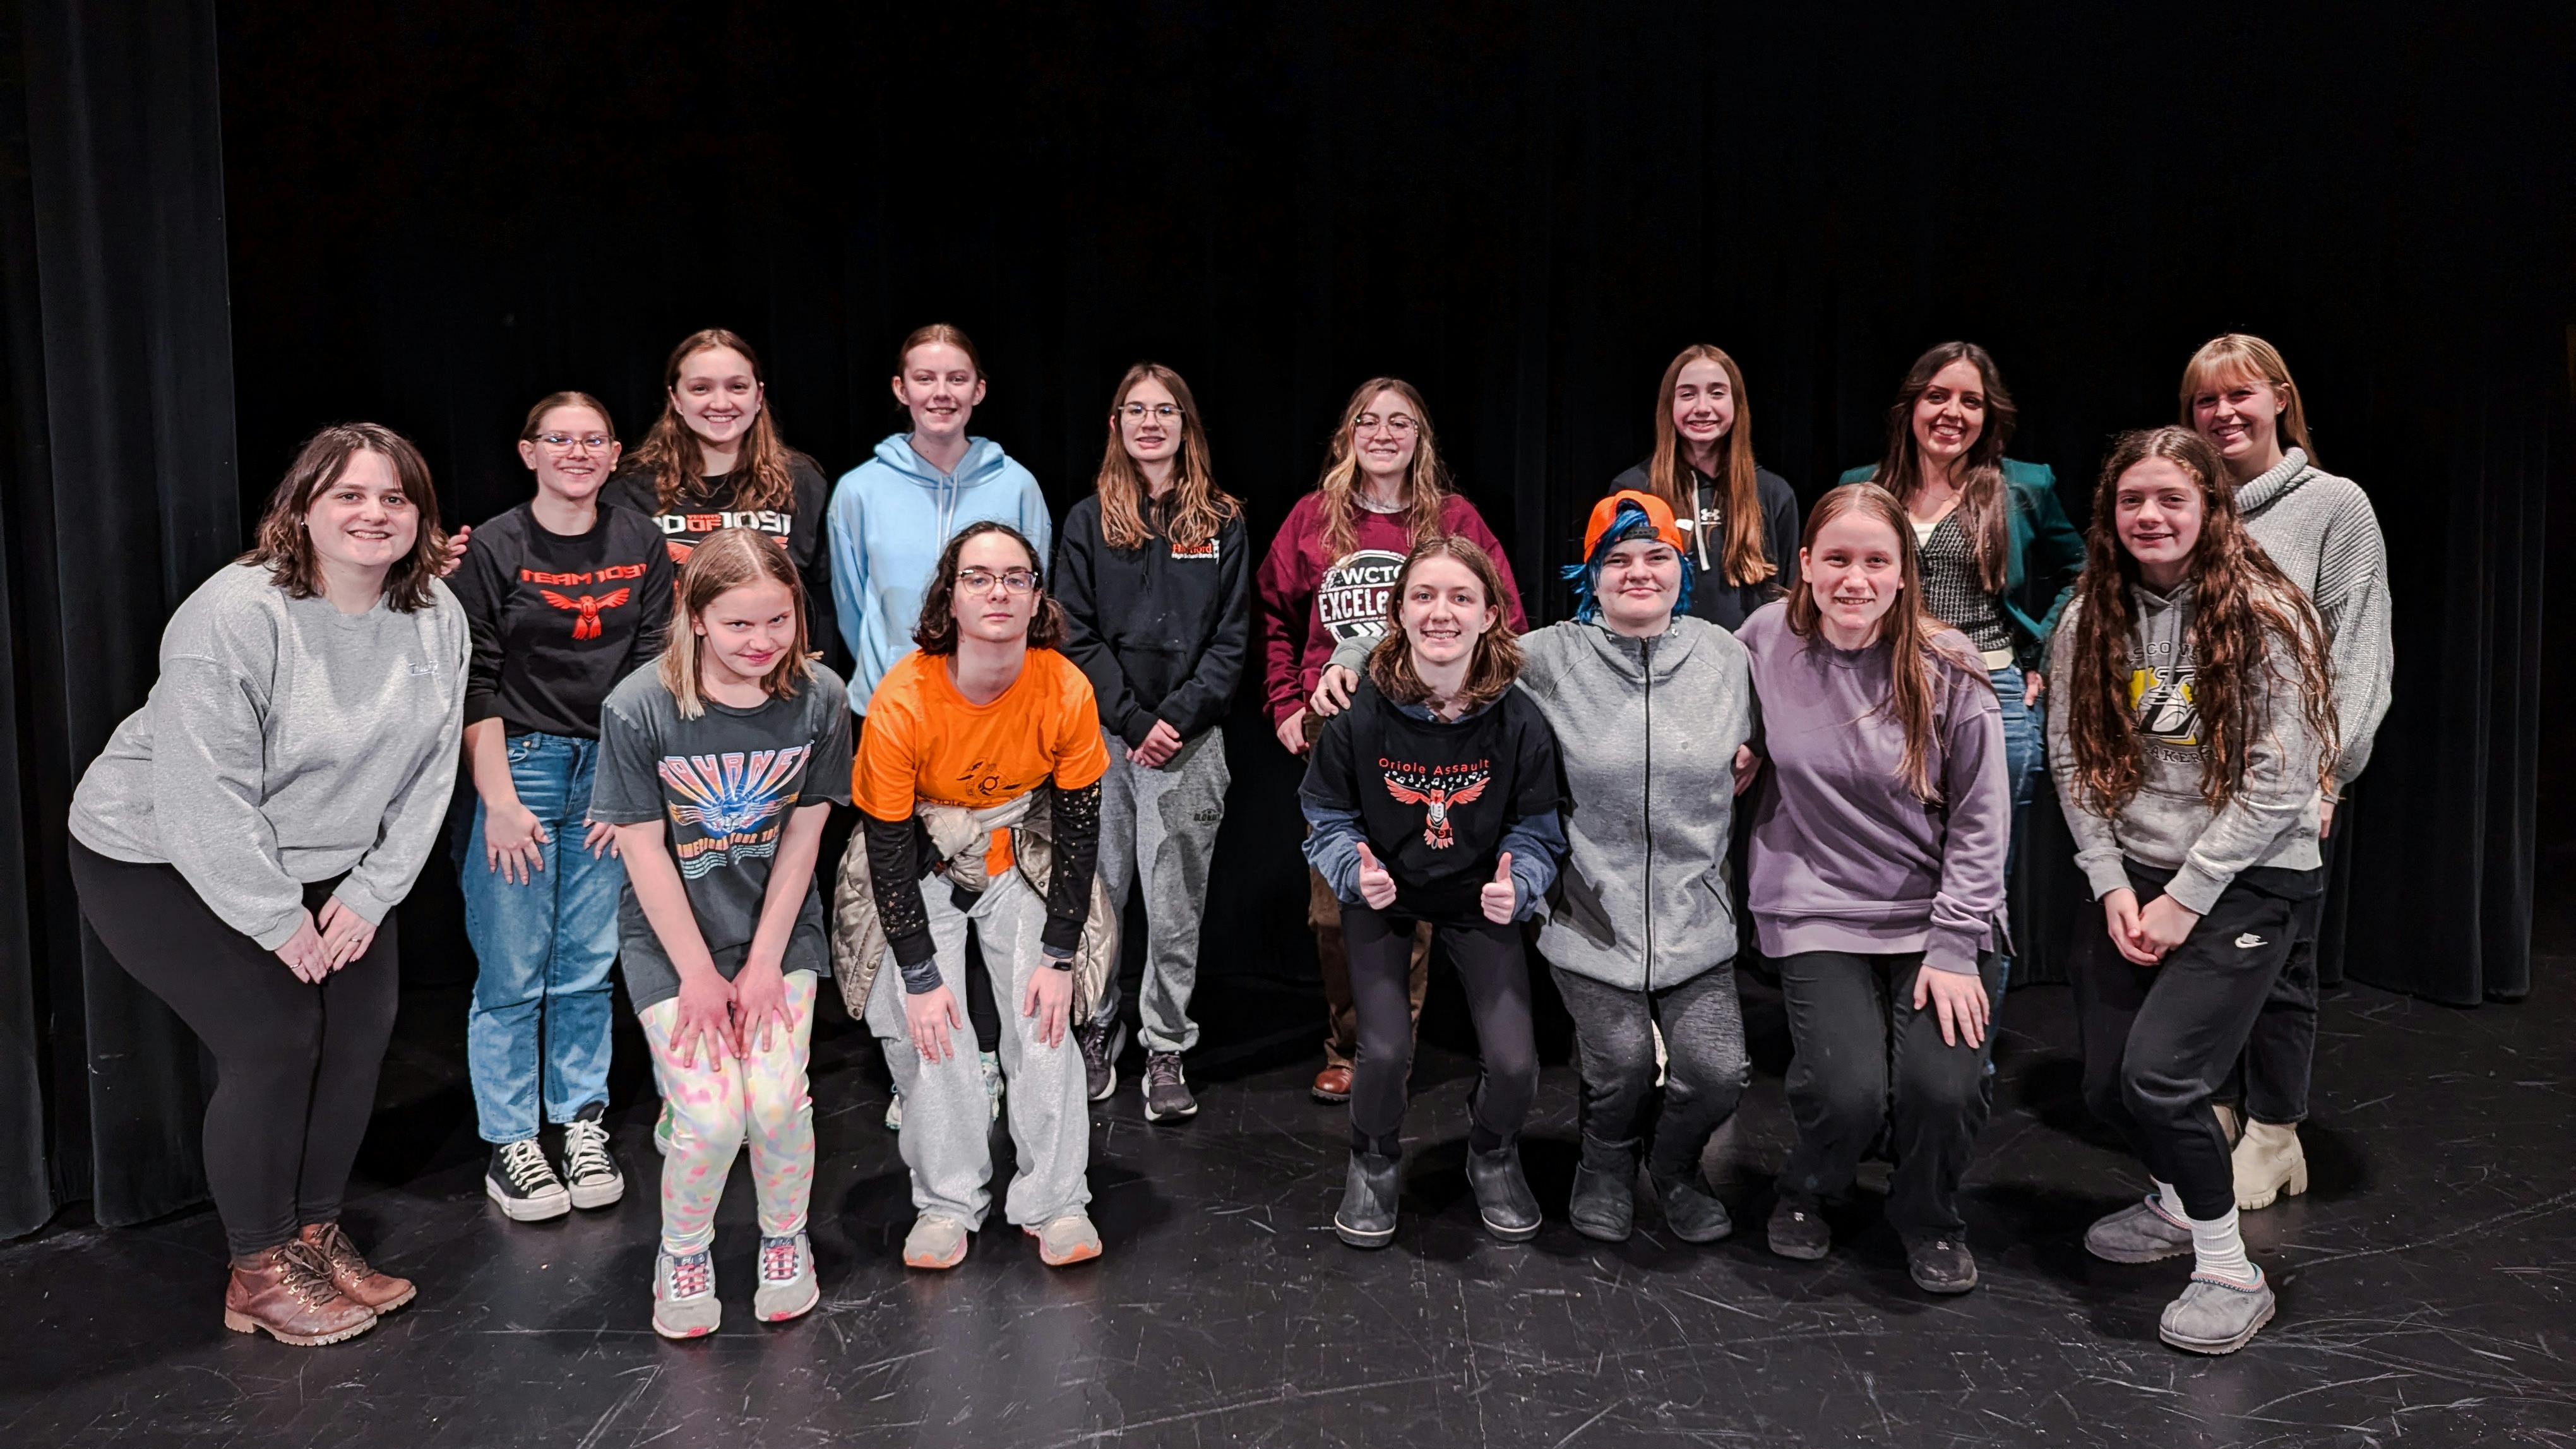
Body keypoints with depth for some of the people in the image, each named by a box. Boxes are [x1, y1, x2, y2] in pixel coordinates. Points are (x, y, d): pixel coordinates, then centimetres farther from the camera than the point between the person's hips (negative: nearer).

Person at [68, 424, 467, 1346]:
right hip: (162, 861, -6)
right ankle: (260, 1274, 5)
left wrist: (370, 893, -8)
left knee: (360, 1027, 1)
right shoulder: (237, 616, -26)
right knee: (272, 1038, -12)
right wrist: (280, 923, -20)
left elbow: (428, 775, -3)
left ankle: (315, 1234, 20)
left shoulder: (436, 617, -7)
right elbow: (205, 798, -26)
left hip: (322, 863, 6)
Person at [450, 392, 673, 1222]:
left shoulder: (641, 545, 6)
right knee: (513, 973, 1)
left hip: (611, 773, 3)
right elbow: (473, 685, -5)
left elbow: (651, 670, 6)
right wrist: (498, 801, -10)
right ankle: (509, 1146, 13)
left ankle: (583, 1128, 21)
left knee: (589, 966, 8)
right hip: (517, 766, -3)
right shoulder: (494, 549, -4)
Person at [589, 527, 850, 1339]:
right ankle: (683, 1253, 17)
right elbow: (644, 851, -12)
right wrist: (699, 974, -10)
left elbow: (802, 835, -4)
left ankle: (786, 1240, 17)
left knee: (777, 1101, -13)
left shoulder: (819, 699, -11)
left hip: (779, 930, 2)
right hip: (671, 937, -1)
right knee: (712, 1115, -14)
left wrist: (764, 963, -6)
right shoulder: (638, 709, -18)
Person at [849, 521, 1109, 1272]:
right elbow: (887, 846, -17)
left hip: (1019, 858, 1)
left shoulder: (1067, 691, -20)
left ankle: (1055, 1201, 3)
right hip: (919, 868, -1)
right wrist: (921, 976, -16)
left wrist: (1060, 956, -10)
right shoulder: (902, 701, -26)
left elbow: (1078, 827, -10)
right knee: (925, 1028, -13)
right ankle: (948, 1203, 2)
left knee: (1044, 1018, -10)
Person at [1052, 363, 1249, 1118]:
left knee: (1175, 908, 2)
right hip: (1102, 737, 0)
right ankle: (1095, 1029, 22)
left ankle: (1167, 1052, 12)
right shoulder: (1088, 522, 6)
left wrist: (1179, 716, -10)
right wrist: (1133, 720, -9)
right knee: (1098, 895, 5)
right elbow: (1076, 637, 0)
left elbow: (1232, 639, 3)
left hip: (1189, 739, 0)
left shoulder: (1222, 524, 7)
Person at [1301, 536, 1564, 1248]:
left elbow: (1535, 834, -7)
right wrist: (1356, 871, -28)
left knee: (1515, 1062, -9)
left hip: (1480, 901, 1)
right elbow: (1329, 821, -7)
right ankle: (1374, 1165, 20)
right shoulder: (1361, 714, -21)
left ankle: (1494, 1159, 27)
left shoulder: (1519, 722, -19)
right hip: (1383, 898, -1)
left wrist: (1516, 886, -28)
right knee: (1385, 1054, -15)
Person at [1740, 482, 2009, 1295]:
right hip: (1818, 911, 0)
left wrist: (1954, 947, -10)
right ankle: (1807, 1194, 18)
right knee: (1848, 1091, -20)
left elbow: (1980, 818, -5)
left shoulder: (1947, 667, -8)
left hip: (1938, 912, 0)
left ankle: (1928, 1219, 16)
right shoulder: (1766, 642, -4)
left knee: (1944, 1087, -19)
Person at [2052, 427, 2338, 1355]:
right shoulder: (2091, 621, 3)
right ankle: (2179, 1203, 39)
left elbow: (2280, 781, -14)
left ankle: (2230, 1272, 3)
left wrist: (2186, 898, -15)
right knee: (2105, 1087, 7)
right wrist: (2113, 884, -6)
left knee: (2158, 1073, -18)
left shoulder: (2266, 617, -12)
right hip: (2133, 875, 5)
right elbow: (2072, 759, 5)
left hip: (2249, 878, -5)